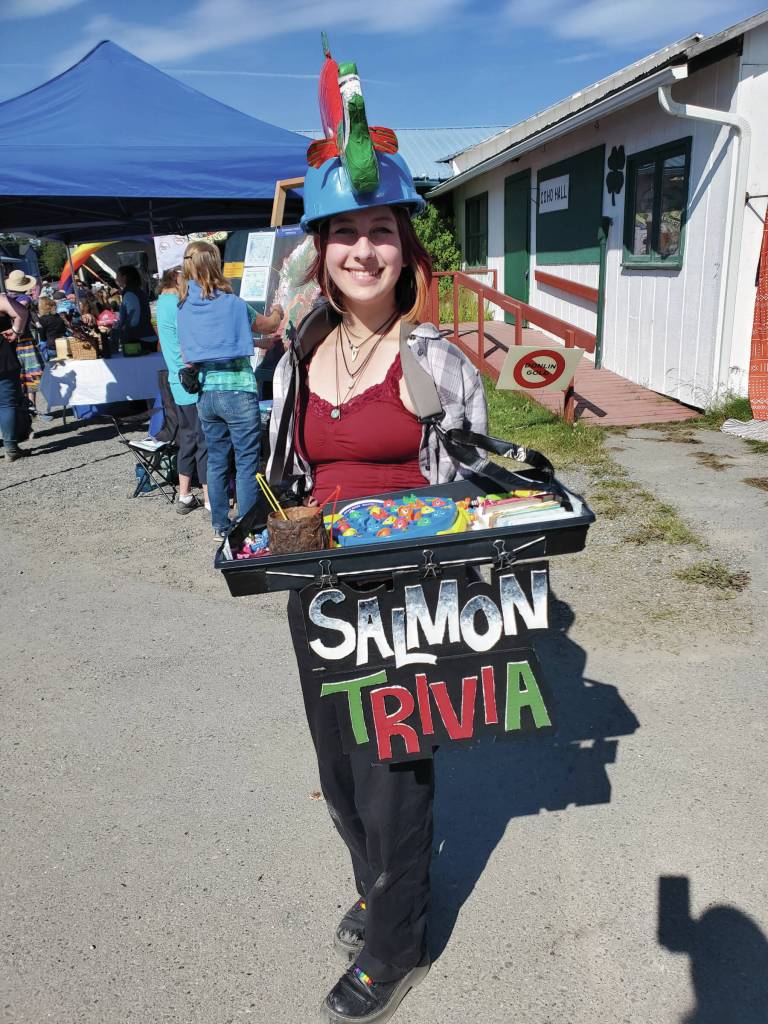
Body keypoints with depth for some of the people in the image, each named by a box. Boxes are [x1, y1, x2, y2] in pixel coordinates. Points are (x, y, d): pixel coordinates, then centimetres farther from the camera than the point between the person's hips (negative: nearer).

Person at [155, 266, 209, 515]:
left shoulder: (164, 301, 14)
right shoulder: (178, 305, -16)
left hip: (180, 384, 10)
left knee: (189, 437, 16)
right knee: (205, 440, -3)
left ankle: (185, 496, 24)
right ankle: (211, 500, 4)